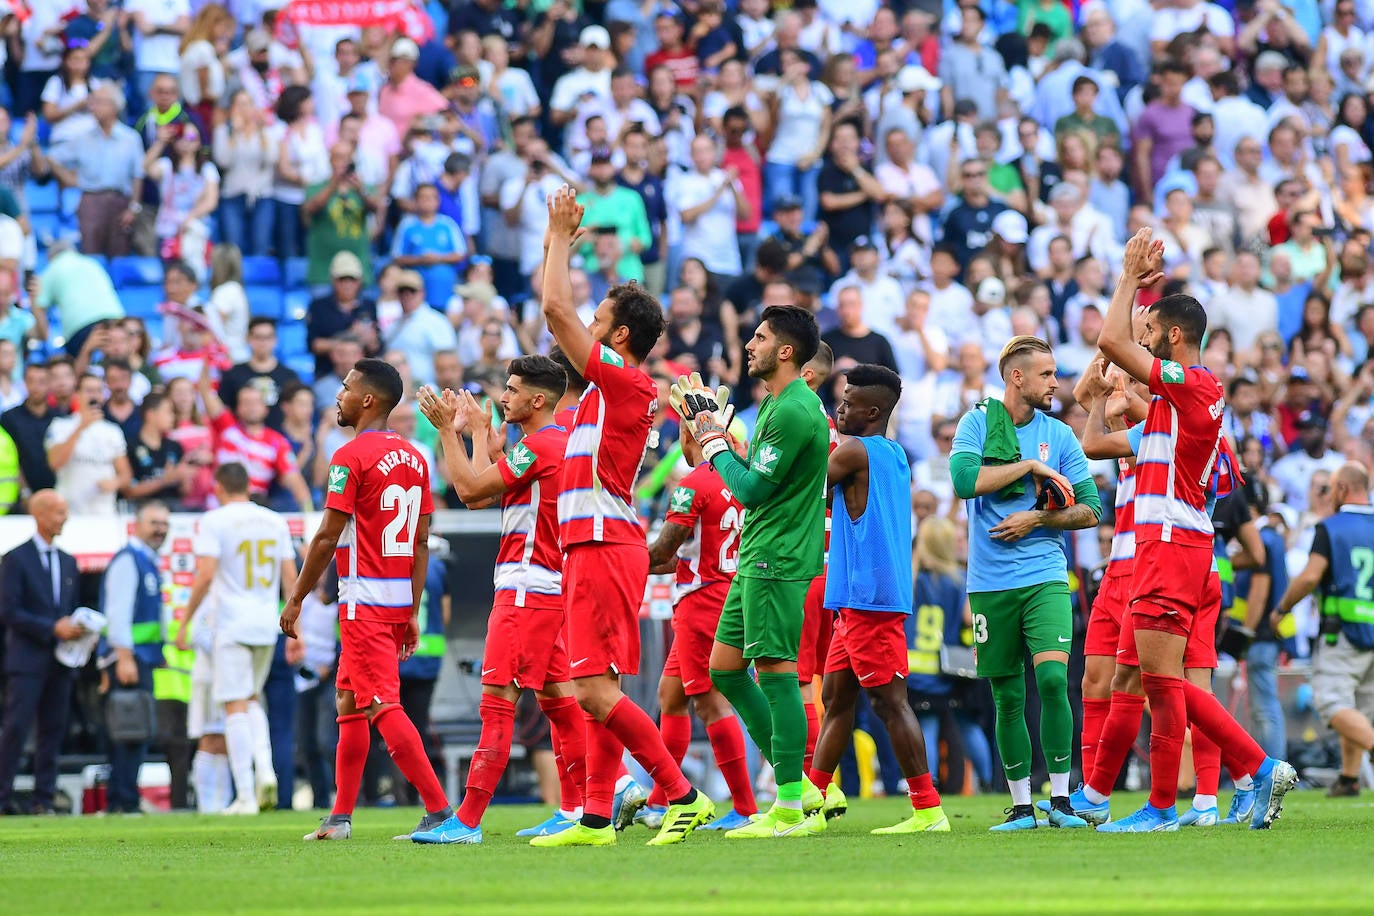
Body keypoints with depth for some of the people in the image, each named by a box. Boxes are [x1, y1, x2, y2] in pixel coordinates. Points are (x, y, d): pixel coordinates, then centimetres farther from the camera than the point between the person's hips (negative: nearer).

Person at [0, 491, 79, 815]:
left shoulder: (68, 562, 17)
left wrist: (77, 629, 1)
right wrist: (52, 628, -15)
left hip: (60, 663, 6)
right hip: (27, 658, -6)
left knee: (53, 731, 3)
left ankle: (43, 800, 5)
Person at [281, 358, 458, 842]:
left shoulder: (351, 456, -12)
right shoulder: (413, 457, 11)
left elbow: (327, 537, -12)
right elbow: (422, 542, 12)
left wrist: (296, 599, -4)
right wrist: (414, 611, 15)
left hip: (364, 601, -8)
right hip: (400, 600, 8)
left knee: (383, 706, -11)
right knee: (349, 699, 17)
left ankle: (439, 811, -18)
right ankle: (340, 816, 20)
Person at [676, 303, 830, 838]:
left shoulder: (794, 412, -17)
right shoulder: (776, 404, 16)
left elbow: (750, 490, -17)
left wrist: (715, 444, -4)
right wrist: (715, 441, 12)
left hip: (777, 561, -11)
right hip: (756, 557, 11)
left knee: (776, 671, -10)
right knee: (726, 669, 12)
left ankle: (791, 809, -8)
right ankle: (797, 786, 15)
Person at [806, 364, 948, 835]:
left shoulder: (854, 451, -11)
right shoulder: (895, 456, 16)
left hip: (870, 601, -10)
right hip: (857, 601, 10)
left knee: (890, 700, -9)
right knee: (836, 698, 13)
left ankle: (929, 810, -11)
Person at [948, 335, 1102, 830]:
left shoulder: (1059, 435, 7)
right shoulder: (978, 421, 2)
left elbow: (1089, 509, 8)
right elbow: (964, 479, -15)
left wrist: (1037, 519, -7)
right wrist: (1029, 466, -12)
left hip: (1045, 577, 1)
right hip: (990, 582, 0)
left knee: (1053, 679, -17)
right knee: (1007, 697, 4)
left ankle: (1060, 798, -9)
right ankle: (1021, 805, 14)